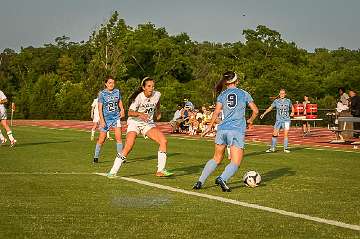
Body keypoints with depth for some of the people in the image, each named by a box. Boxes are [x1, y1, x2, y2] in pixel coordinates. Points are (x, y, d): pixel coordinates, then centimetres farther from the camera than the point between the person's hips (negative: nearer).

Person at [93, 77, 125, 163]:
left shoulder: (117, 91, 5)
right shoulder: (102, 94, -6)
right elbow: (100, 108, -8)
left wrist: (122, 110, 0)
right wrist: (102, 120, -17)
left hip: (116, 117, 3)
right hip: (106, 118, -2)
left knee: (118, 137, -9)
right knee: (101, 139, 1)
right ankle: (96, 156, 17)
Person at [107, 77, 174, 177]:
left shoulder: (157, 95, -8)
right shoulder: (139, 97, -21)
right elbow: (130, 113, -28)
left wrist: (158, 112, 27)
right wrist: (140, 114, -46)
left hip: (148, 123, 4)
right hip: (134, 122, -4)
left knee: (164, 141, -14)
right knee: (128, 146, -22)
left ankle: (160, 171, -5)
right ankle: (113, 172, -11)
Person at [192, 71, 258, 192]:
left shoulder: (222, 95, 9)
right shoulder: (244, 94, 9)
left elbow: (216, 112, -3)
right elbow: (255, 110, 12)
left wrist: (210, 127, 4)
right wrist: (250, 121, 29)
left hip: (222, 128, 3)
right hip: (238, 130, -3)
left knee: (216, 158, 18)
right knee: (235, 163, -3)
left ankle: (200, 181, 12)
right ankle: (222, 178, -28)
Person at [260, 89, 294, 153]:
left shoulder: (288, 101, 4)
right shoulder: (276, 101, 3)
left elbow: (292, 107, 22)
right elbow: (270, 108, 6)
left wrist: (292, 112, 5)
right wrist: (264, 114, 0)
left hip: (286, 120, -1)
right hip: (278, 120, 1)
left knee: (286, 134, -5)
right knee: (274, 134, -2)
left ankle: (286, 148, 5)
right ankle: (272, 148, 7)